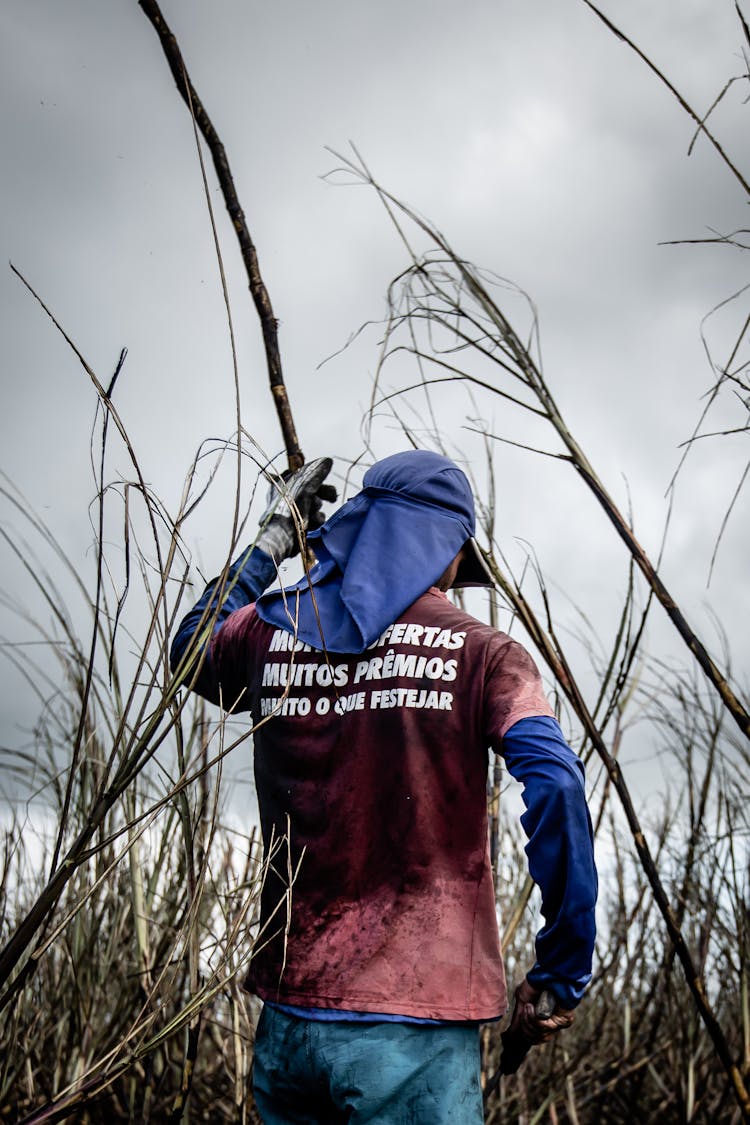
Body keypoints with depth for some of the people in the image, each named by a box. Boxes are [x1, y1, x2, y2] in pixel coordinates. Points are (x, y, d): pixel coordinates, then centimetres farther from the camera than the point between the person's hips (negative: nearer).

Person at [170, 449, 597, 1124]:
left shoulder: (268, 635, 6)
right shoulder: (481, 654, -5)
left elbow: (191, 649, 29)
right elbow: (555, 786, -18)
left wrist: (272, 541, 34)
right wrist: (562, 973, -10)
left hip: (288, 1021, 4)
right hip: (415, 1029, -4)